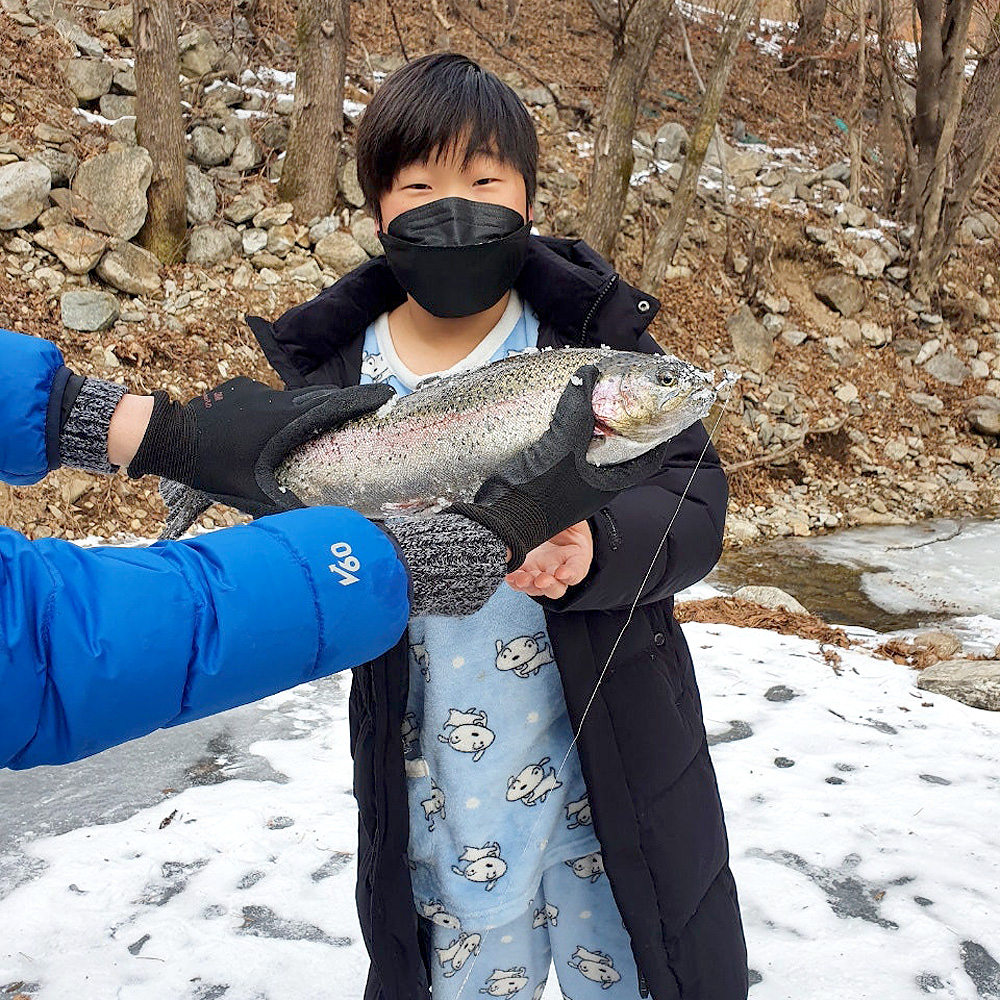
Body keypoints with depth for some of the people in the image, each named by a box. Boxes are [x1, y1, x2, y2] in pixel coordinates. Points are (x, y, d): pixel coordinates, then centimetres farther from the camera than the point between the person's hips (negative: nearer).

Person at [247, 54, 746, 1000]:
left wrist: (597, 547, -34)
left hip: (606, 759, -1)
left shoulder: (592, 329, -9)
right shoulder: (333, 365, -4)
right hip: (436, 783, 2)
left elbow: (693, 495, -14)